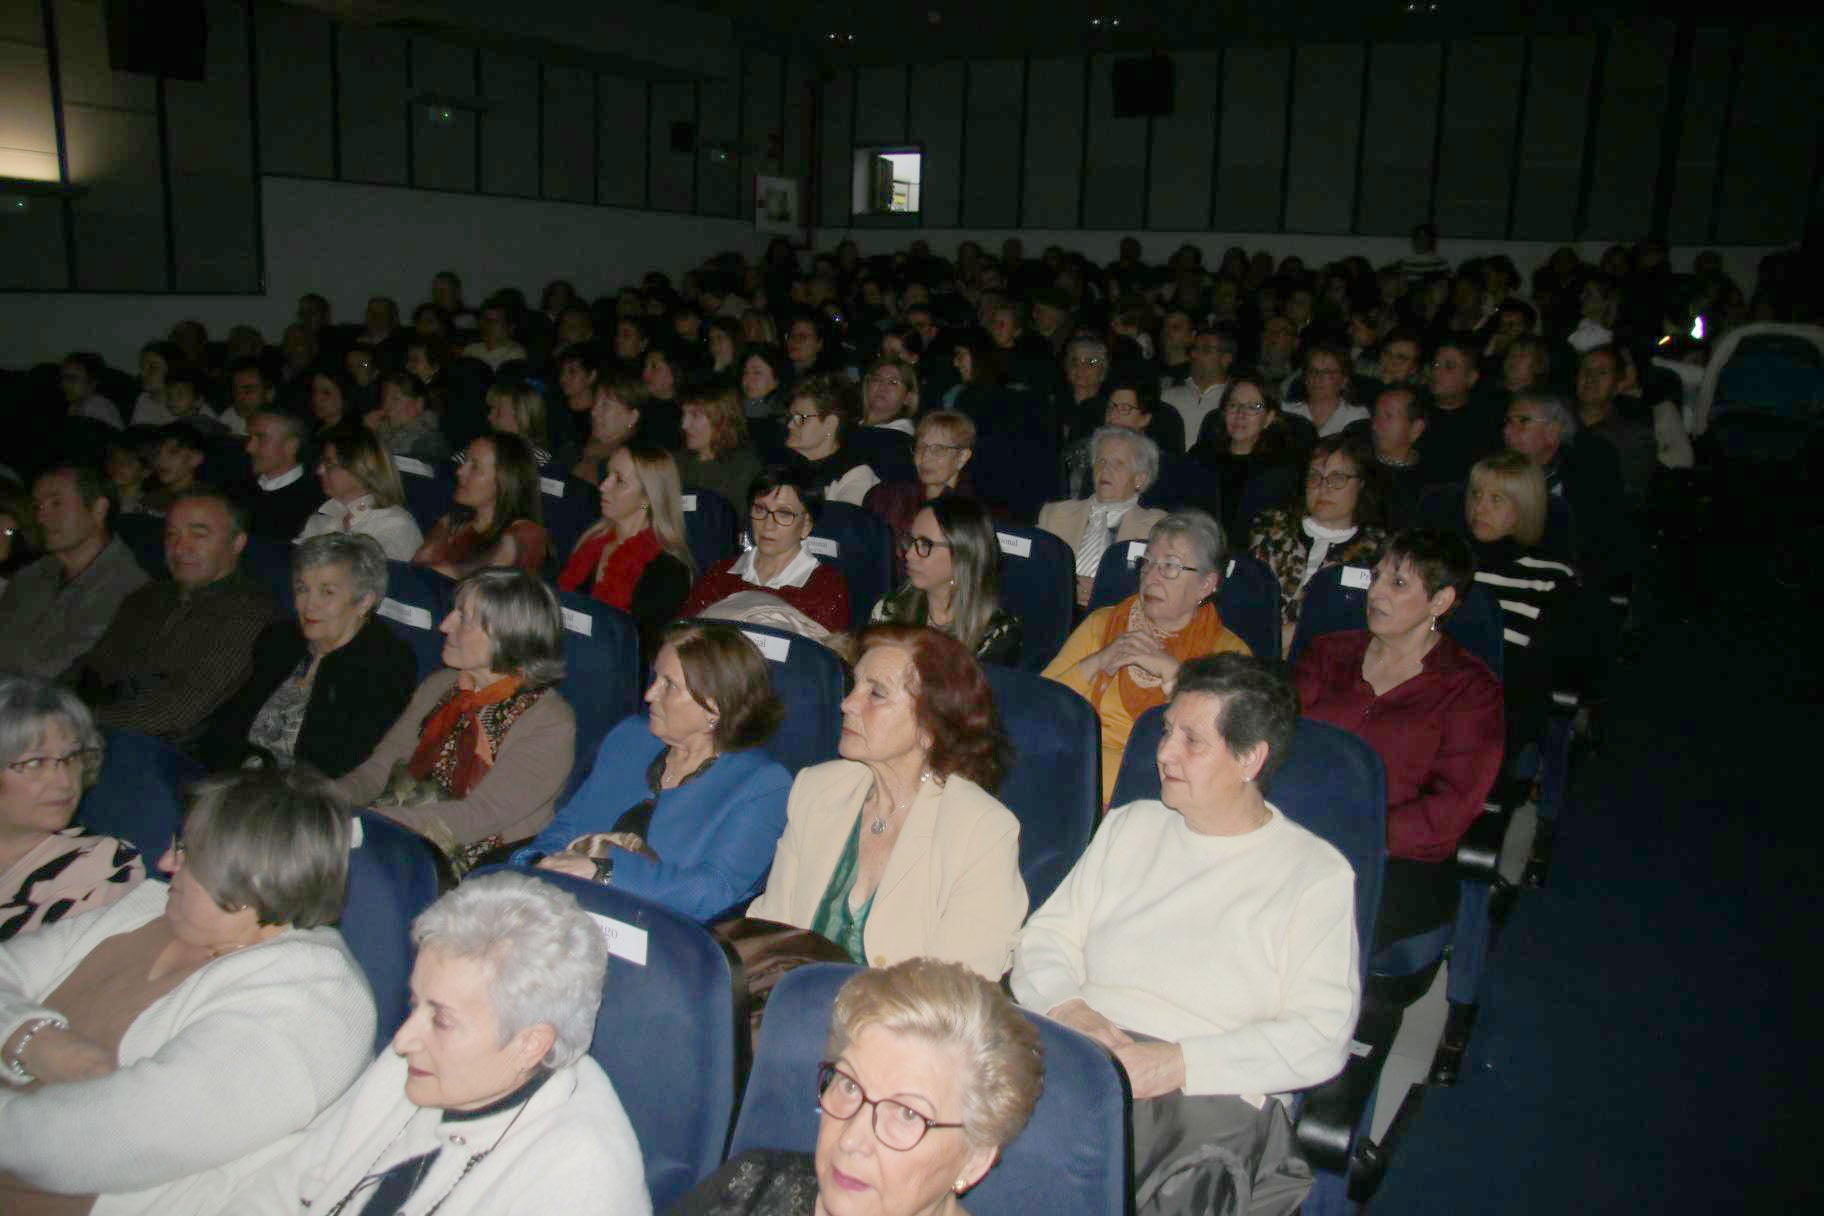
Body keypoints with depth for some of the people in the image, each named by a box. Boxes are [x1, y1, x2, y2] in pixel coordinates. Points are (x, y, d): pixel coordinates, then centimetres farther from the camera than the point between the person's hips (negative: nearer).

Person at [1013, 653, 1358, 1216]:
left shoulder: (1317, 873, 4)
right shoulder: (1130, 826, 19)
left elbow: (1322, 1036, -5)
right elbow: (1045, 937, 16)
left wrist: (1177, 1063, -16)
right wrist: (1067, 1009, -7)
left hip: (1210, 1092, -3)